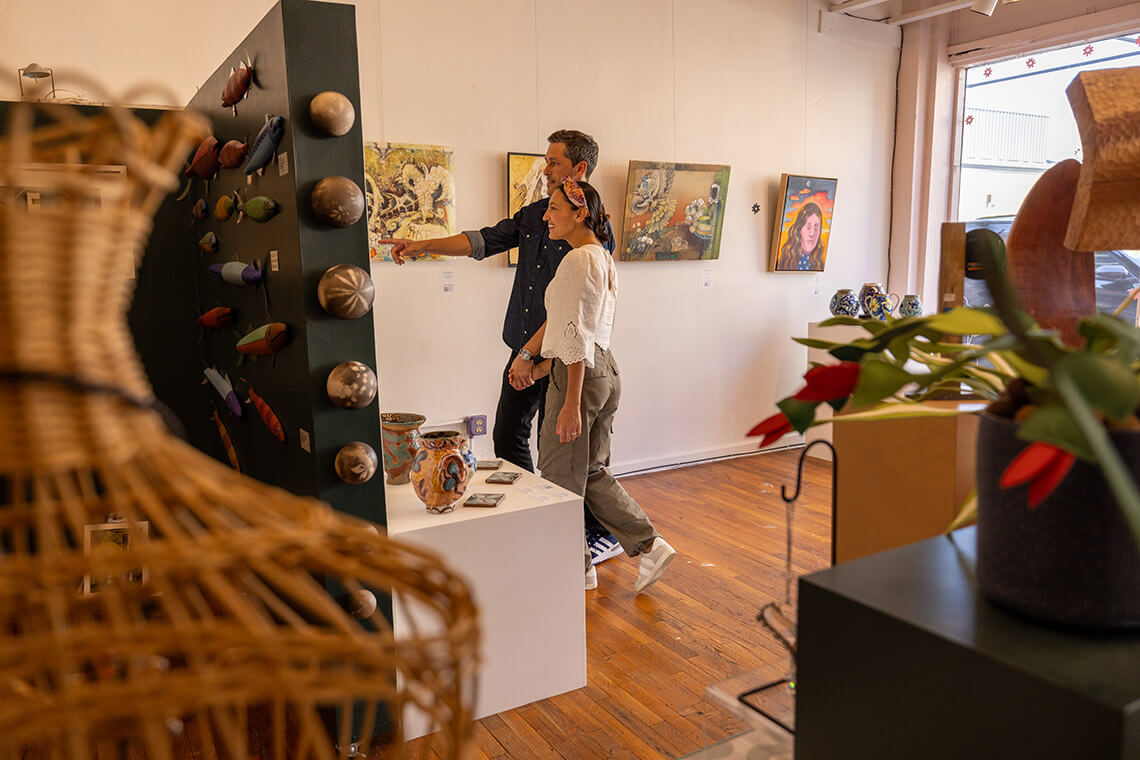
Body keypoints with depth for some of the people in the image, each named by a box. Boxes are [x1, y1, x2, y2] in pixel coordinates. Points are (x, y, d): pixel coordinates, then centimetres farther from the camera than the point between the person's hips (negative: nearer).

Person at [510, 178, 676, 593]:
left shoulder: (577, 261, -16)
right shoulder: (603, 258, 14)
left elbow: (576, 338, -21)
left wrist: (571, 404, -21)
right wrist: (526, 356, 23)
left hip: (580, 374, -10)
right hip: (606, 371, 10)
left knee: (561, 476, 6)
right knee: (592, 471, 18)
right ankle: (650, 546, 17)